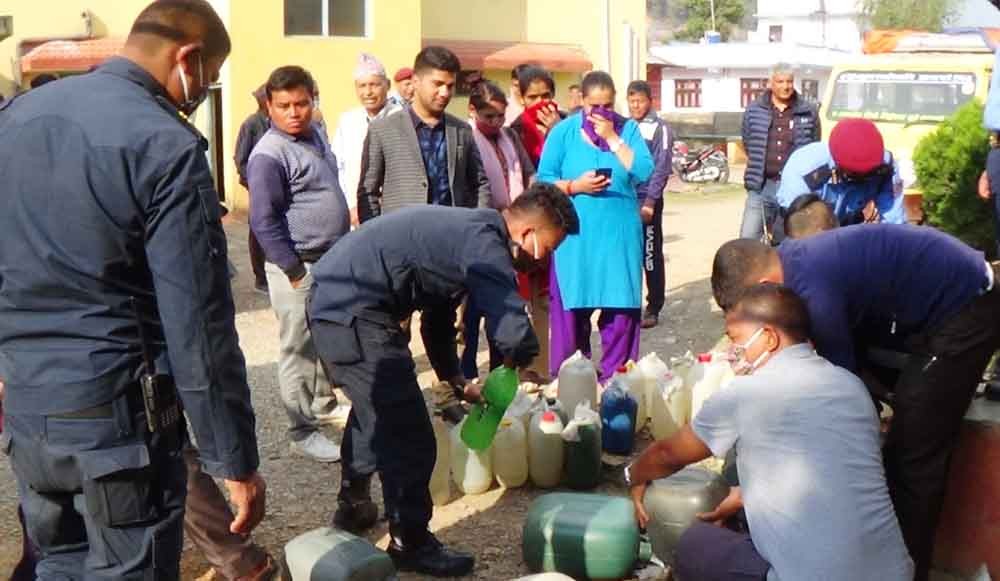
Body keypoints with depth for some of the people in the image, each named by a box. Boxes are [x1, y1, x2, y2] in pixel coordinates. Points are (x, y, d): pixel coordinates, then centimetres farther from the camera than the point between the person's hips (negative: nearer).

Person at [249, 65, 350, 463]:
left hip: (332, 261, 8)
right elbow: (264, 221, -20)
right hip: (299, 267, -8)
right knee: (300, 350, 1)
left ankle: (325, 404, 37)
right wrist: (295, 271, -19)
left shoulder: (315, 135, 9)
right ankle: (303, 433, 10)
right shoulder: (269, 155, -18)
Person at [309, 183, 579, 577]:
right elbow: (514, 333, -25)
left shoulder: (467, 231, 16)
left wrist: (458, 383, 27)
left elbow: (438, 316, 27)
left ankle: (354, 506, 46)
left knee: (376, 413, 29)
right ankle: (410, 545, 11)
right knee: (408, 436, -2)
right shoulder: (484, 242, -15)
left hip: (334, 299, 11)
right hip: (353, 312, -11)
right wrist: (516, 363, -2)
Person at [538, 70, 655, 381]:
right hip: (575, 236, -1)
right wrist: (575, 186, -17)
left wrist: (613, 138, -11)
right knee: (571, 309, 2)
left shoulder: (628, 128, 4)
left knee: (621, 308, 4)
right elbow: (543, 180, 0)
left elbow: (644, 173, -9)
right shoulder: (563, 131, 2)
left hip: (620, 233, 1)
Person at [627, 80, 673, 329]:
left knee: (650, 254, 0)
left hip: (647, 200, -5)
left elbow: (661, 169, -11)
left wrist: (650, 202, -17)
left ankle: (653, 308, 7)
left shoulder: (660, 128, -4)